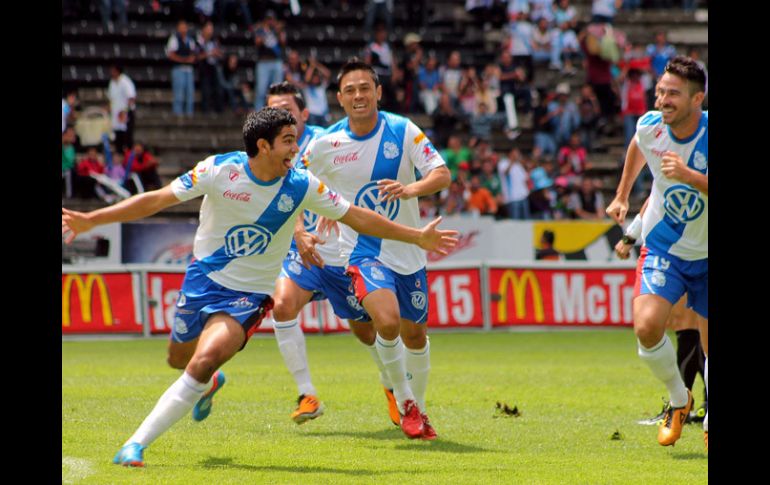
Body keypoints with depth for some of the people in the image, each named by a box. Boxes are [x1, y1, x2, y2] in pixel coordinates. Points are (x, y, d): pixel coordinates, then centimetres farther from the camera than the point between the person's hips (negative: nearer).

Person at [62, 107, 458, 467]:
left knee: (203, 363, -24)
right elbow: (156, 200, -12)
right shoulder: (219, 170, -15)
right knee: (179, 359, 19)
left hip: (249, 295, -2)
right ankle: (209, 383, 59)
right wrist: (89, 220, -17)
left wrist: (418, 237, -1)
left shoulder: (302, 187, -12)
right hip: (203, 278, 2)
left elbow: (358, 218, -1)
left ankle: (136, 444, -19)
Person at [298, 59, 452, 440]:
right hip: (362, 249, -2)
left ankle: (418, 407, 36)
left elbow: (442, 174, -16)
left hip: (407, 249, 2)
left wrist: (410, 189, -36)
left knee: (415, 335, 12)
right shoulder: (326, 144, -6)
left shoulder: (403, 131, -8)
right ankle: (404, 404, -5)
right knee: (387, 320, -25)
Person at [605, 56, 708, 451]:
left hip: (708, 254, -1)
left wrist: (688, 175, -41)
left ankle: (711, 424, 31)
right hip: (663, 248, 1)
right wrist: (622, 195, 24)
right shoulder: (650, 126, -11)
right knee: (647, 325, -22)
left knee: (711, 344, 7)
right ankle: (678, 400, 4)